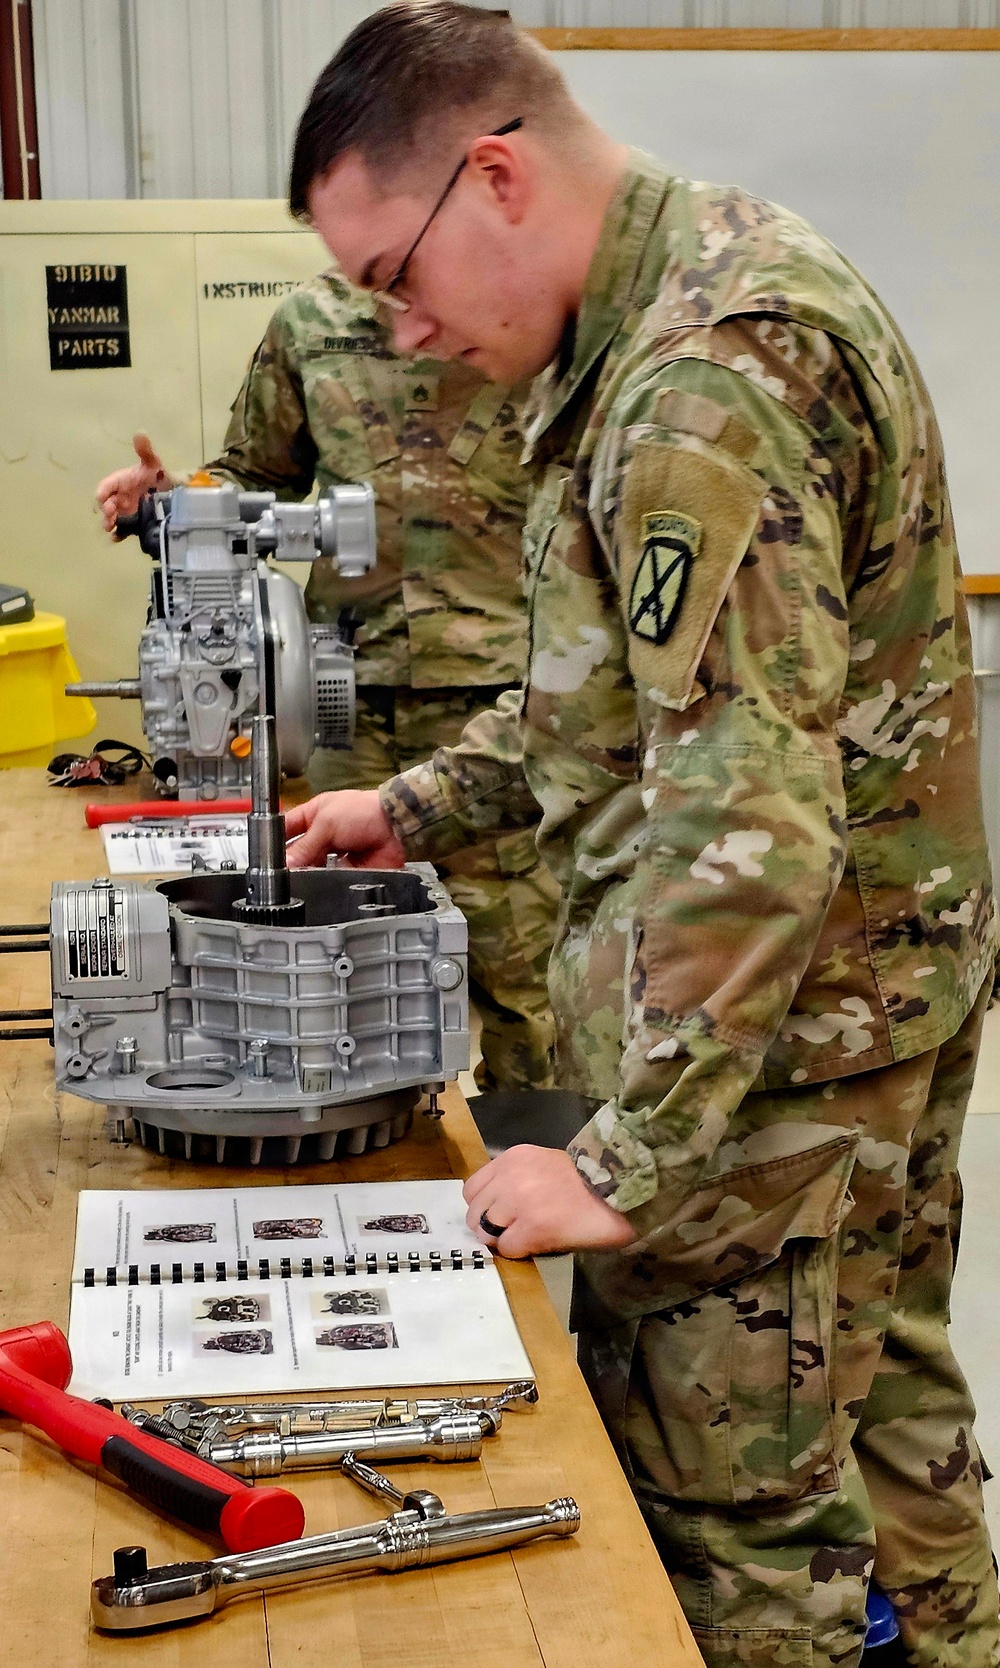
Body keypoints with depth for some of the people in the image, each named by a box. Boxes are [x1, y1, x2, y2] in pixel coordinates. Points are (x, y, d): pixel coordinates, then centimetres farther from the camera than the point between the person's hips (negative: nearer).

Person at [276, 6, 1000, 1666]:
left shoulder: (704, 384, -24)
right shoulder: (731, 274, 9)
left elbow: (746, 823, -29)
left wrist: (630, 1162, -24)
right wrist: (422, 807, 13)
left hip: (773, 1025, -10)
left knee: (730, 1518, 2)